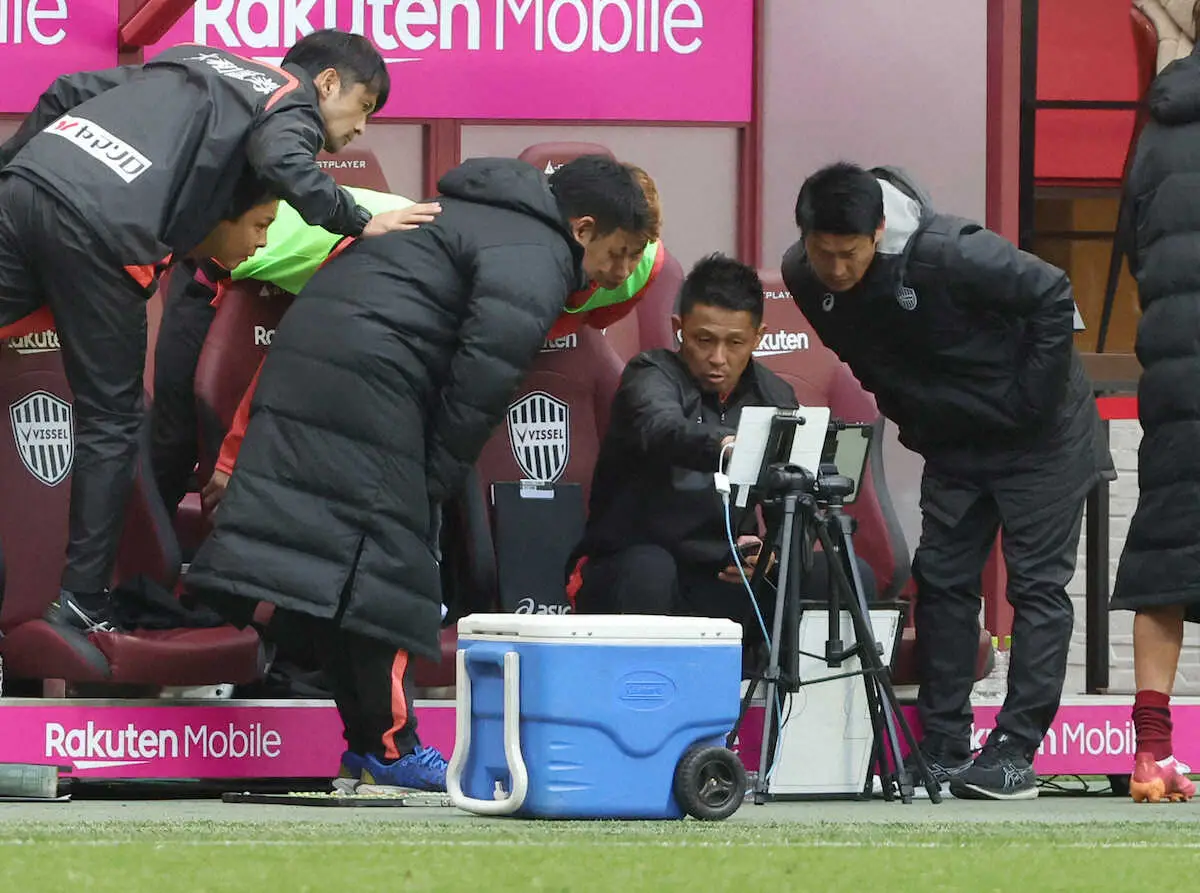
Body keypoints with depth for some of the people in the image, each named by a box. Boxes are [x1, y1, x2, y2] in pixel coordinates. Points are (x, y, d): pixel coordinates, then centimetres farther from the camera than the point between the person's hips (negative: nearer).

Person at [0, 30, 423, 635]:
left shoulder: (197, 62, 33)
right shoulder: (293, 106, 11)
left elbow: (67, 93, 29)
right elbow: (286, 167, -13)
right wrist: (359, 223, -1)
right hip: (98, 230, -6)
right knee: (110, 421, 6)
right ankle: (83, 601, 7)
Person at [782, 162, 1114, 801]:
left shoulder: (948, 253, -32)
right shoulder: (804, 278, -12)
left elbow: (1052, 299, -25)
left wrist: (1029, 403, -22)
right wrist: (911, 420, 3)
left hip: (1039, 436, -7)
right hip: (952, 446, 7)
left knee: (1037, 584, -6)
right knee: (941, 580, 3)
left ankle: (1015, 753, -8)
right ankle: (943, 751, 6)